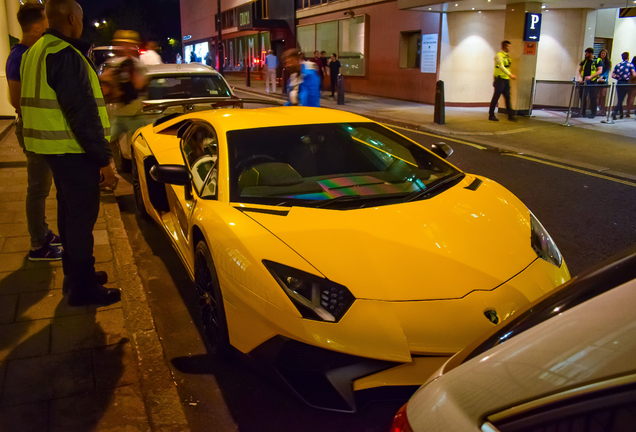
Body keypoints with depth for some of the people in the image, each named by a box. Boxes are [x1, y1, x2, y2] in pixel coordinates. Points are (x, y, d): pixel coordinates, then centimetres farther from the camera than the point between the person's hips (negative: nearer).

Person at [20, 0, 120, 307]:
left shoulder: (36, 52, 15)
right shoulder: (65, 54, -18)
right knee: (82, 216, -2)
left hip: (52, 147, 10)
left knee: (69, 211, 19)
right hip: (72, 150, -10)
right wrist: (104, 160, -22)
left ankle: (75, 273, 33)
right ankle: (82, 288, 6)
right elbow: (82, 112, -23)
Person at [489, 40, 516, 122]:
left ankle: (510, 115, 6)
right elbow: (501, 66, -23)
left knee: (507, 97, 5)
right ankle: (491, 115, 5)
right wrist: (510, 74, -31)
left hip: (506, 80, 8)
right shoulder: (499, 55, -10)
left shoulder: (507, 56, 17)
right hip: (500, 79, -8)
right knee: (496, 97, -3)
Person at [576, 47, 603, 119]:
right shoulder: (584, 61, 13)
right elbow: (579, 70, 13)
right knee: (582, 97, 2)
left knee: (593, 98, -2)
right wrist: (579, 77, -7)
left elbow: (600, 71, -7)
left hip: (593, 82, -4)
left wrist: (591, 76, -19)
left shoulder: (597, 61, 1)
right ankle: (582, 113, 9)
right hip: (584, 82, 4)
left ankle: (593, 113, 5)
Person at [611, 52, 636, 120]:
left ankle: (621, 114, 17)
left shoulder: (618, 65, 8)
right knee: (621, 99, -4)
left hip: (619, 83, 3)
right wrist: (629, 77, 7)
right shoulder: (630, 65, -3)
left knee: (619, 99, 10)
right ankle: (614, 112, -23)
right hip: (626, 83, -3)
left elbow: (613, 75, 4)